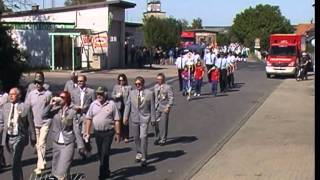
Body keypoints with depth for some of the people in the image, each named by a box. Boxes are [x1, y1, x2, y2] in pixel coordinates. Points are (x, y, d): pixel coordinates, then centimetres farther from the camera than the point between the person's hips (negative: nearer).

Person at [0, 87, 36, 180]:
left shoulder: (25, 107, -8)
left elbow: (30, 124, -3)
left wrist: (33, 138, 0)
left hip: (19, 138, -5)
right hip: (8, 137, 5)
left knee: (15, 162, -14)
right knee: (17, 161, 19)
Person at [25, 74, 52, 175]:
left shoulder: (48, 94, -7)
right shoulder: (31, 94, 1)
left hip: (45, 122, -4)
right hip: (34, 123, 4)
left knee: (42, 144, -10)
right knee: (38, 145, 12)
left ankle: (40, 166, -8)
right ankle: (43, 162, 28)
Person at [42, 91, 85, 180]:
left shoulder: (72, 112, -6)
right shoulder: (55, 109, 1)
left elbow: (76, 129, -6)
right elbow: (44, 116, -11)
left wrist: (80, 145, -7)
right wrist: (50, 105, -15)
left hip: (68, 144, -4)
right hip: (56, 143, 4)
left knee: (62, 172, -10)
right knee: (56, 171, 15)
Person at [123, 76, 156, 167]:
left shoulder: (149, 93, -1)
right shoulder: (132, 93, 8)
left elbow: (152, 107, 1)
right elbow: (128, 105, 7)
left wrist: (153, 119, 0)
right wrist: (126, 116, -1)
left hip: (144, 118, -3)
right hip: (134, 118, 4)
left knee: (143, 137, -12)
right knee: (136, 137, 12)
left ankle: (144, 158, -4)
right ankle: (139, 153, 32)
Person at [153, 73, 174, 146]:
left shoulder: (168, 87, -7)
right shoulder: (155, 86, 10)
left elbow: (171, 98, -8)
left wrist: (168, 107, -16)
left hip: (164, 108, -5)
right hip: (156, 108, 5)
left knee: (163, 124, -1)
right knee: (156, 124, 6)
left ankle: (163, 140, 10)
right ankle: (157, 138, 20)